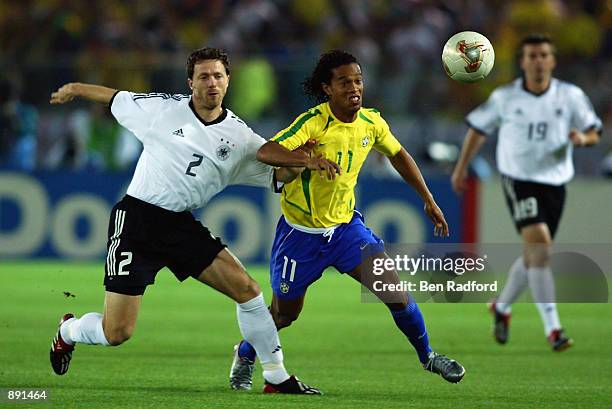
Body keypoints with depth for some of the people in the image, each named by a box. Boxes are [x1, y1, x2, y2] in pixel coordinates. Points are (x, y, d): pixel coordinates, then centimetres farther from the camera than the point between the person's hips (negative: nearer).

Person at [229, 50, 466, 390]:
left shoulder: (371, 123, -6)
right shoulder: (314, 122, -24)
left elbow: (398, 155, 15)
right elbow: (265, 152, -39)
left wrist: (429, 200, 15)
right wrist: (310, 158, -56)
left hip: (346, 225, 4)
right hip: (301, 231, -4)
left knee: (396, 292, -8)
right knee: (284, 314, 10)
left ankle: (428, 355, 14)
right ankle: (245, 356, 39)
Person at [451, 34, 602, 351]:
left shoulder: (570, 96, -1)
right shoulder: (504, 97, -3)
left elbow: (594, 133, 4)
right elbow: (478, 128, 12)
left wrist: (583, 138, -19)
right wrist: (462, 167, 14)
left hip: (555, 183, 3)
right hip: (519, 180, -3)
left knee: (533, 257, 14)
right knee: (540, 247, -21)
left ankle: (502, 307, 41)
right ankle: (553, 328, -22)